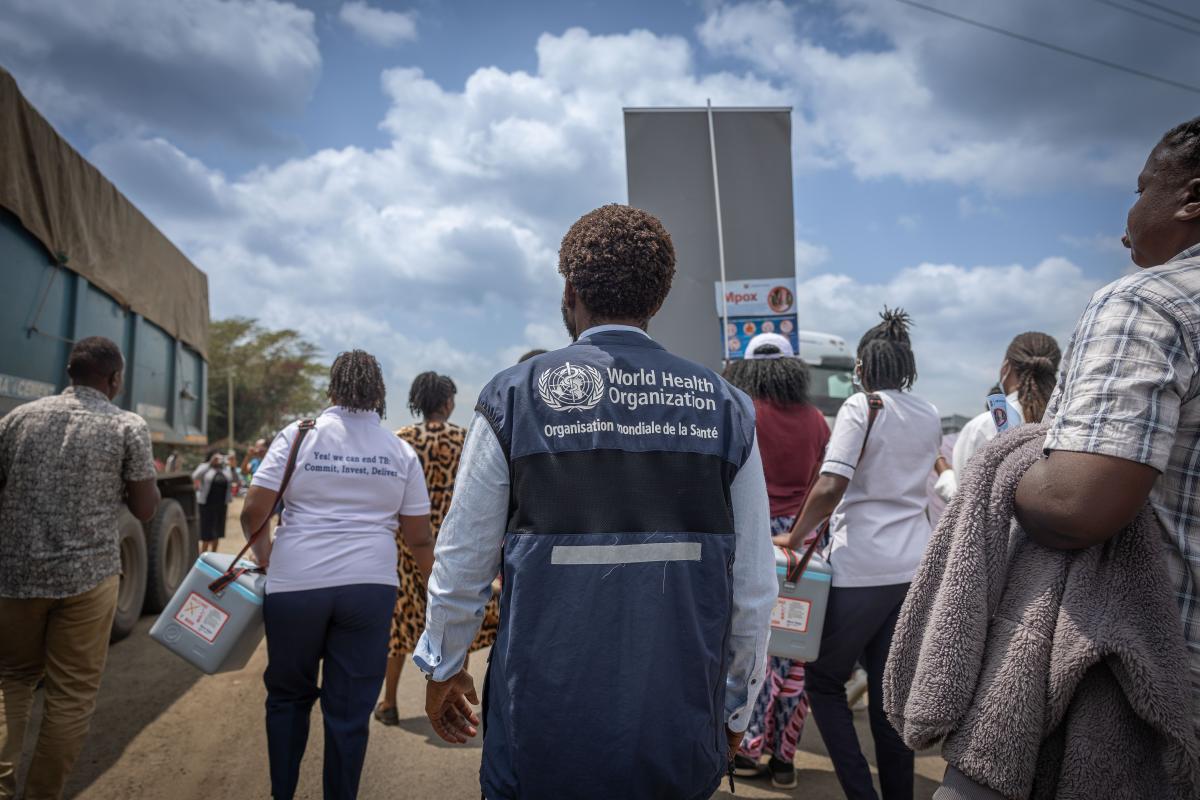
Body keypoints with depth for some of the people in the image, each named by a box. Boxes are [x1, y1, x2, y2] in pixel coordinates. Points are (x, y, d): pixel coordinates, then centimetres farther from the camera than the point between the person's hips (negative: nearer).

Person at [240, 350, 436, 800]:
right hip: (370, 587, 1)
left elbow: (253, 512, -3)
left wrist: (263, 553, 16)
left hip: (296, 584, 0)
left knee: (288, 695, 20)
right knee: (350, 708, 9)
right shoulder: (402, 452, 4)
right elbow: (419, 538, 5)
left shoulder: (299, 435, -1)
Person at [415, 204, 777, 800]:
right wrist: (734, 707, 15)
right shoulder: (725, 406, -4)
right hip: (683, 743, 3)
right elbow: (755, 588, -1)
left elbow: (462, 565, -3)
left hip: (545, 735, -2)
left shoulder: (514, 397, -9)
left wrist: (442, 669, 15)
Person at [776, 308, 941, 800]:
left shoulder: (861, 407, -9)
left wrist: (795, 537, -12)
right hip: (913, 567, 7)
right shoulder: (930, 418, 11)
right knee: (890, 690, 14)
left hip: (862, 568, -6)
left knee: (823, 680, 9)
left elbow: (831, 487, -21)